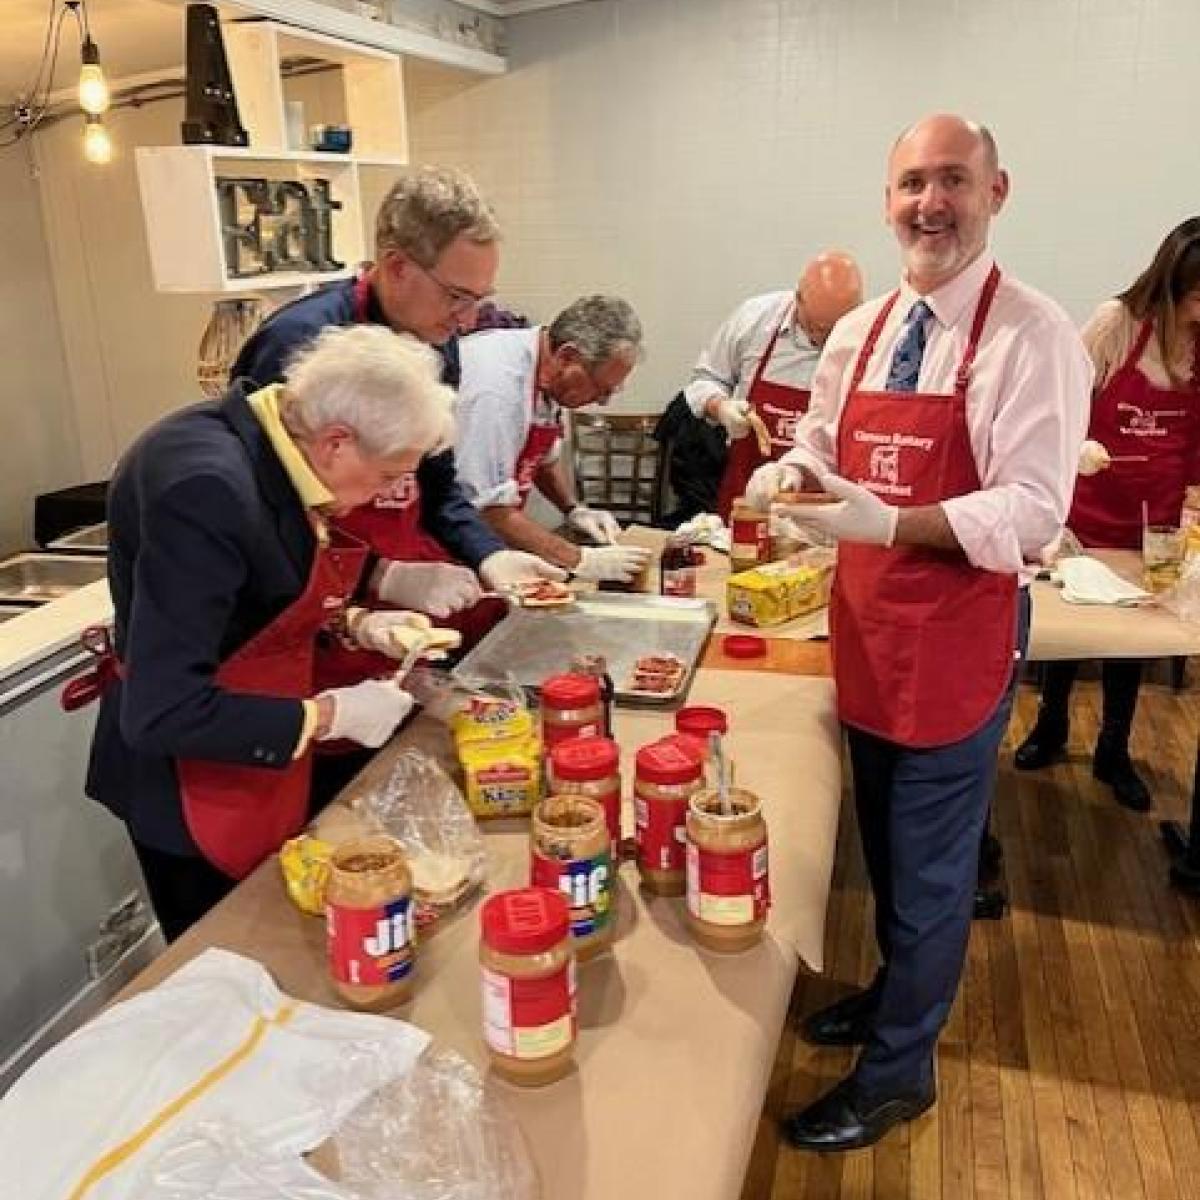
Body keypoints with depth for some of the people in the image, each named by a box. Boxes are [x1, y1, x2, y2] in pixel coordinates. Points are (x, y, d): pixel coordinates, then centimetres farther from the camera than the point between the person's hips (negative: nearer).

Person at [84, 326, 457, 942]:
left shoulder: (273, 448, -4)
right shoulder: (207, 487, -31)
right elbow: (163, 713, -32)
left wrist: (356, 625, -2)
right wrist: (328, 715, -23)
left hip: (263, 759, 8)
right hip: (191, 781, -8)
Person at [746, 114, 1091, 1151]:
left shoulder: (1032, 336, -14)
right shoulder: (859, 333, 7)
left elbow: (1032, 512, -20)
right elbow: (821, 452, 14)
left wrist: (887, 523, -32)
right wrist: (786, 479, -8)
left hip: (960, 637, -6)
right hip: (867, 627, 6)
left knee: (929, 861, 9)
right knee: (883, 837, 23)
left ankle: (898, 1070, 30)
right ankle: (899, 989, 48)